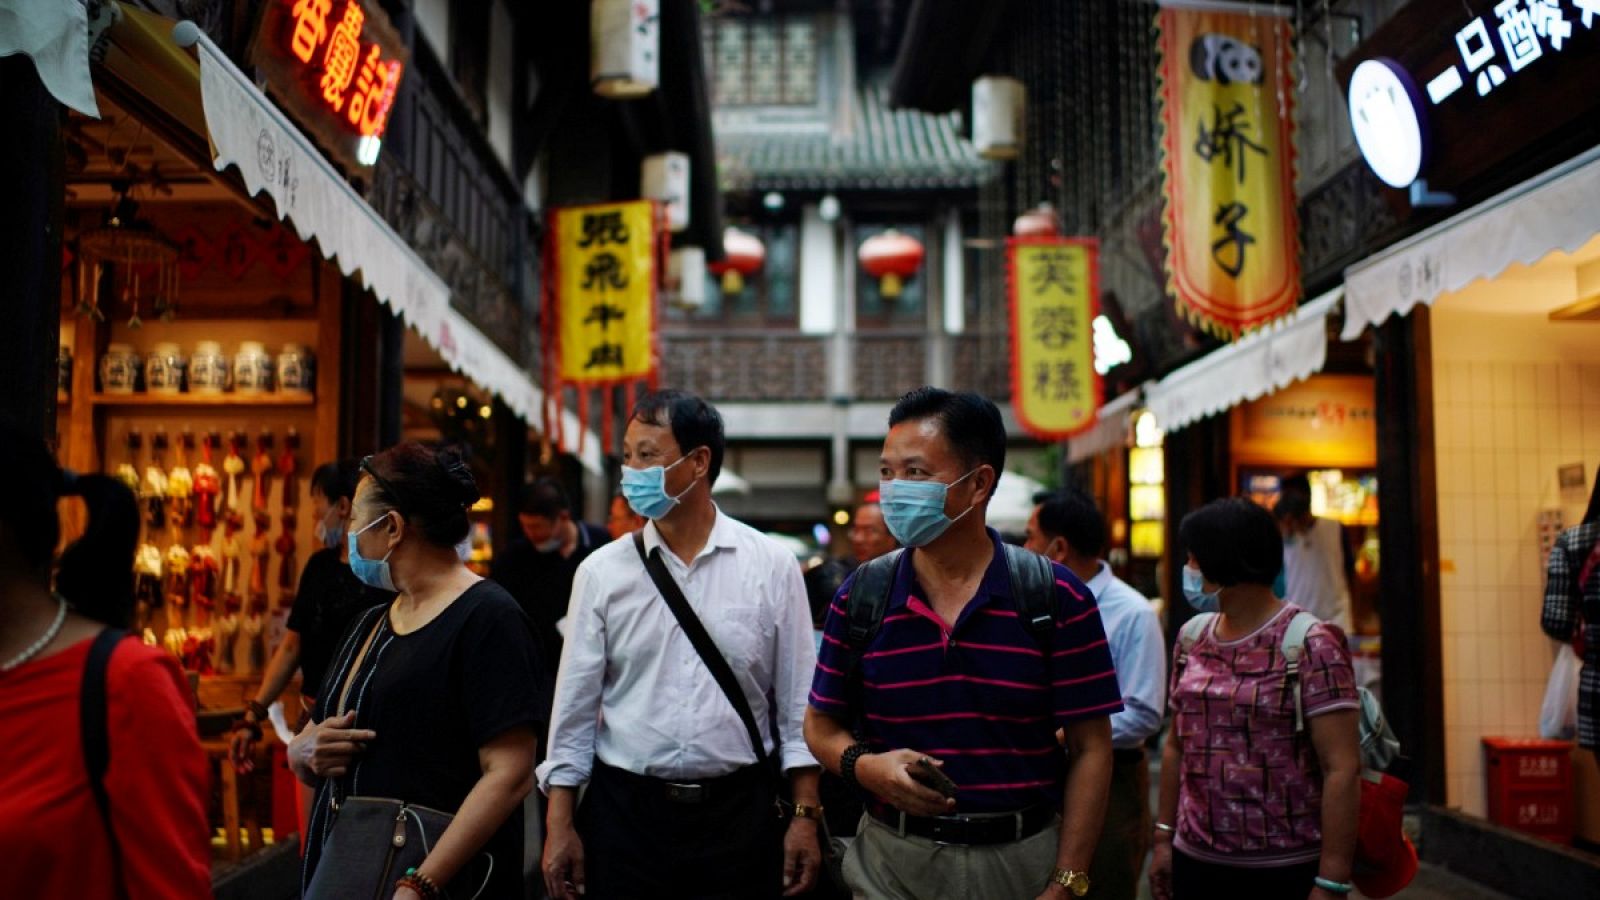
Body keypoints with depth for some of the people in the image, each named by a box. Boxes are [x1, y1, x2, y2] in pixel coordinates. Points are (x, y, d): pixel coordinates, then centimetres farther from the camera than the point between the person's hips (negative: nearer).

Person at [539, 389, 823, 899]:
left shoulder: (772, 566, -2)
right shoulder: (602, 572, -1)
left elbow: (797, 704, 0)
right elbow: (575, 707, 2)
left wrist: (805, 817, -2)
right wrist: (560, 826, 0)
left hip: (740, 814, 0)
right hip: (624, 813, 1)